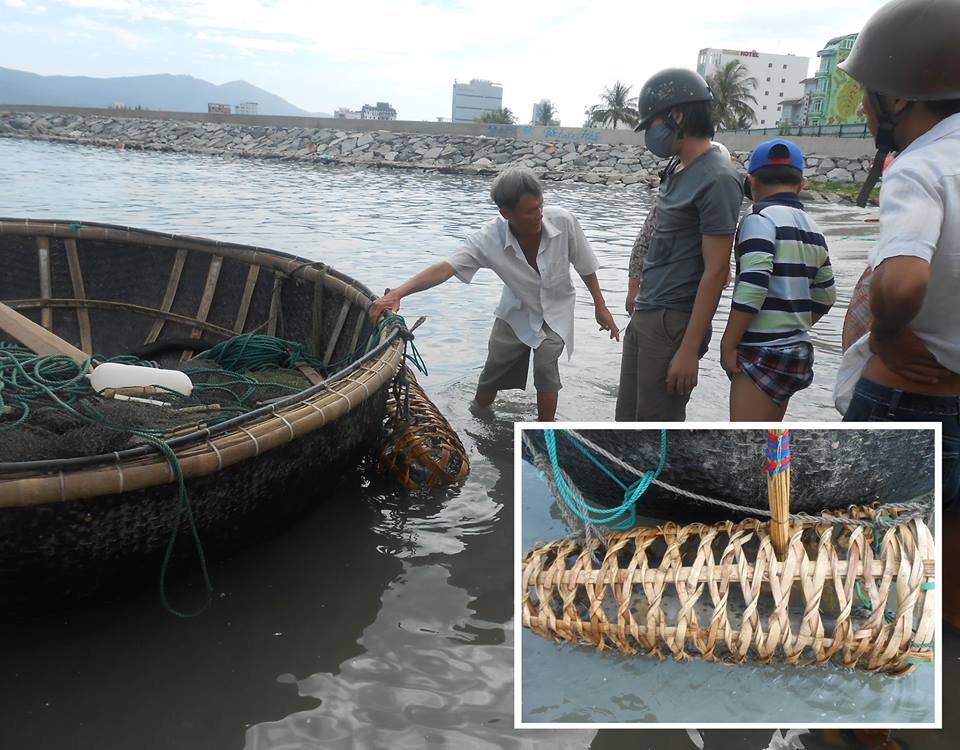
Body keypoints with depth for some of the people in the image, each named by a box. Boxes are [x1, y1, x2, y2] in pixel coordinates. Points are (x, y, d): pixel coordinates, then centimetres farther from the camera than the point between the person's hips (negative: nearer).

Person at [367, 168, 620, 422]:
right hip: (516, 311, 1)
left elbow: (585, 266, -14)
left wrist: (600, 306, -3)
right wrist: (397, 293, -53)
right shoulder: (489, 239, -31)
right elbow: (446, 267, -39)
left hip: (555, 311, -1)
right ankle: (478, 411, 39)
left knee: (545, 367, -19)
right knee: (493, 371, 8)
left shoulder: (563, 221, -31)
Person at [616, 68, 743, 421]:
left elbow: (715, 272, -18)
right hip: (643, 315, 9)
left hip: (673, 322, -9)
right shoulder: (675, 169, 12)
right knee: (628, 419, 14)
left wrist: (689, 349, -19)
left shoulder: (717, 179, -15)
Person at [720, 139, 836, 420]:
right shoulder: (812, 229, 13)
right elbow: (825, 297, 18)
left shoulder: (761, 217, -11)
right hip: (797, 349, 9)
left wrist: (727, 344, -15)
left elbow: (752, 286, -20)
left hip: (763, 352, -9)